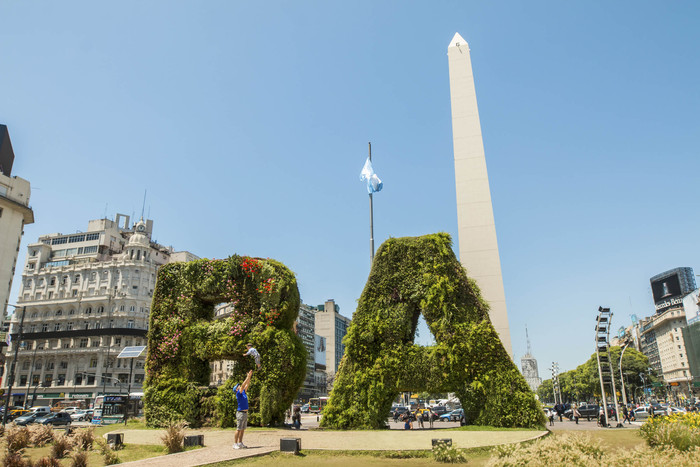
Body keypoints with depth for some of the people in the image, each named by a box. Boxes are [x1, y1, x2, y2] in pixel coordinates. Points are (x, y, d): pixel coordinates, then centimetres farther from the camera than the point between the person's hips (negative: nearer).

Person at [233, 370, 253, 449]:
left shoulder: (243, 393, 14)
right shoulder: (238, 394, -9)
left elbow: (247, 385, 17)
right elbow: (243, 385, -17)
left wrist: (249, 377, 9)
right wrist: (248, 377, -16)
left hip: (245, 413, 8)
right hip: (240, 413, -8)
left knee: (243, 429, 11)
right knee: (238, 429, -6)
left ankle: (240, 443, 17)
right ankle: (235, 444, -2)